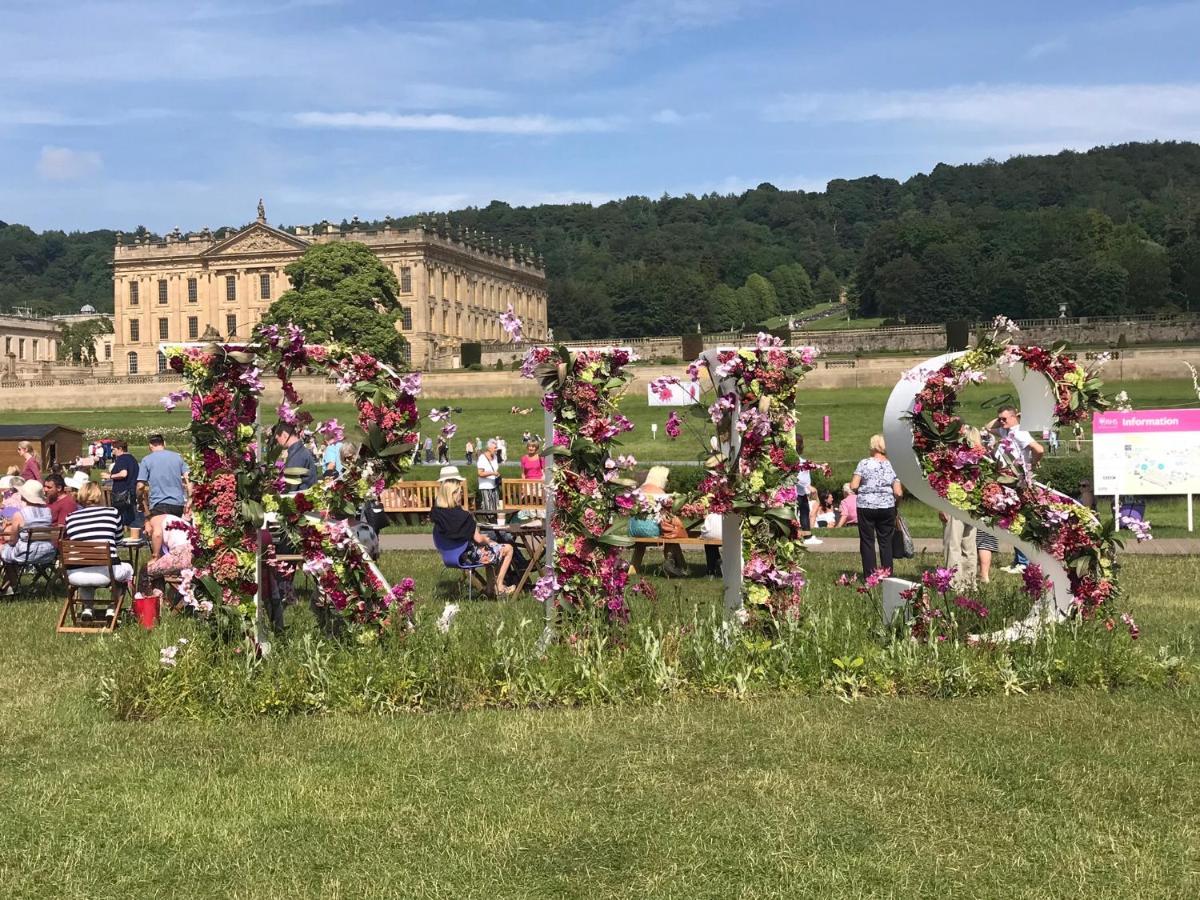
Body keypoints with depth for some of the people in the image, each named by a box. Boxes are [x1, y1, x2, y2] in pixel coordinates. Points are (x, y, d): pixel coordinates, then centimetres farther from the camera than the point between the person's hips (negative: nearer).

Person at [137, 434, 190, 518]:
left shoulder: (146, 460, 2)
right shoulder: (177, 457, 10)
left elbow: (141, 485, -2)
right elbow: (188, 479, 4)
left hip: (159, 505, -4)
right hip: (179, 504, 4)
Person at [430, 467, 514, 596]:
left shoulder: (437, 513, -10)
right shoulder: (463, 516, -27)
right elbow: (478, 539, -19)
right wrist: (488, 540, 1)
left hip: (451, 555, 8)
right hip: (468, 557, -8)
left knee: (491, 545, 34)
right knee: (508, 549, 10)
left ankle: (492, 585, 33)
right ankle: (499, 587, 14)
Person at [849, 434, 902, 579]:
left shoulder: (864, 463, -6)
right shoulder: (892, 466, -1)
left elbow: (853, 486, -9)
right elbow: (898, 492, -5)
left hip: (866, 507, -1)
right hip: (887, 507, 1)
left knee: (867, 541, 6)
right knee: (886, 542, 9)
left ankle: (869, 576, 6)